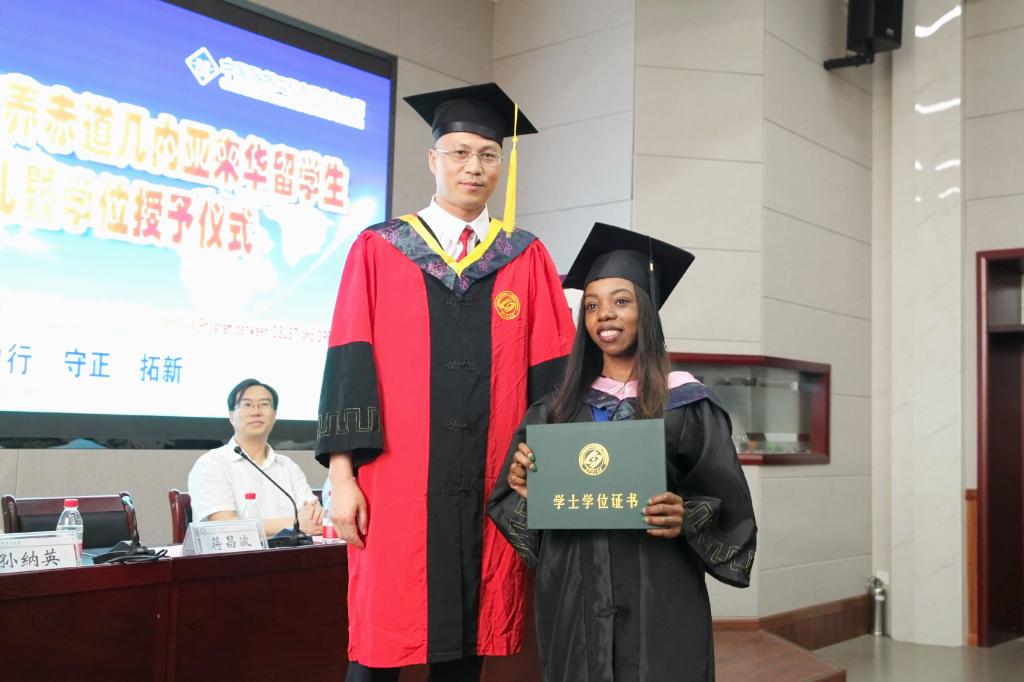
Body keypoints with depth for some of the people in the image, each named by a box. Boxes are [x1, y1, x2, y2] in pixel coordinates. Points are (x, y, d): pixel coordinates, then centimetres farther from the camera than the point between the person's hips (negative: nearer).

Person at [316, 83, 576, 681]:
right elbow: (349, 363, 0)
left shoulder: (527, 260, 10)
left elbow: (550, 372, 5)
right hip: (397, 484, -1)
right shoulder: (378, 251, 7)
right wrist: (341, 474, -8)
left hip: (489, 487, 2)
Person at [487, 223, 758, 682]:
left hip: (658, 604, -3)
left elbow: (728, 509, -3)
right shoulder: (557, 410, 8)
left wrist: (686, 518, -22)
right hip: (572, 603, 3)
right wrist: (521, 484, -10)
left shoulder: (686, 406, -2)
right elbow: (514, 506, 11)